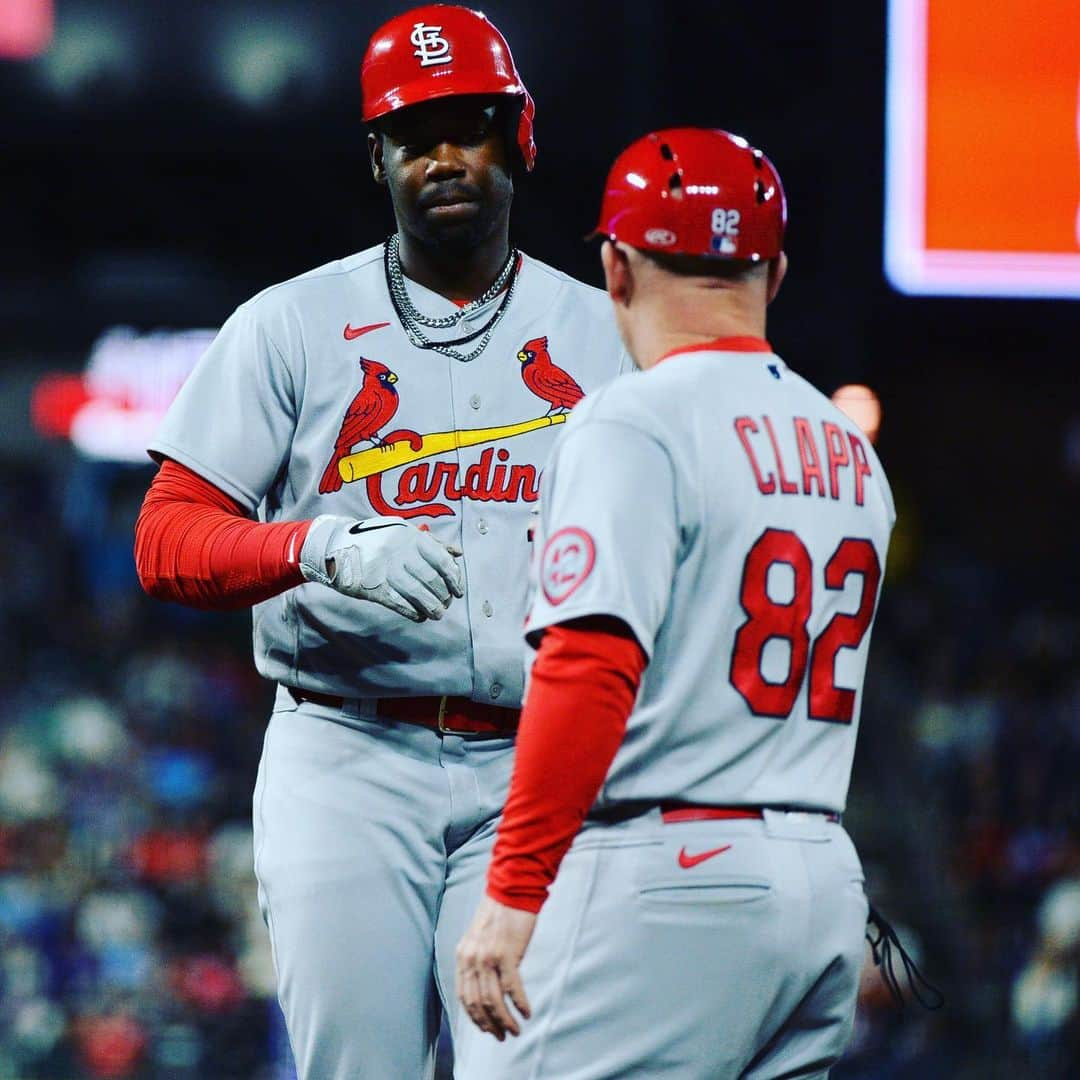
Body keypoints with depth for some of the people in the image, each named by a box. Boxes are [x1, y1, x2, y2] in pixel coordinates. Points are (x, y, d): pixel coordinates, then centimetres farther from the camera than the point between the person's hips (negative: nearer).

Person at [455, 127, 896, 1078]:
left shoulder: (635, 426, -9)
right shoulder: (850, 452, 16)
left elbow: (590, 670, -19)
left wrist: (512, 895, -18)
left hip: (671, 879, -8)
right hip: (829, 883, 8)